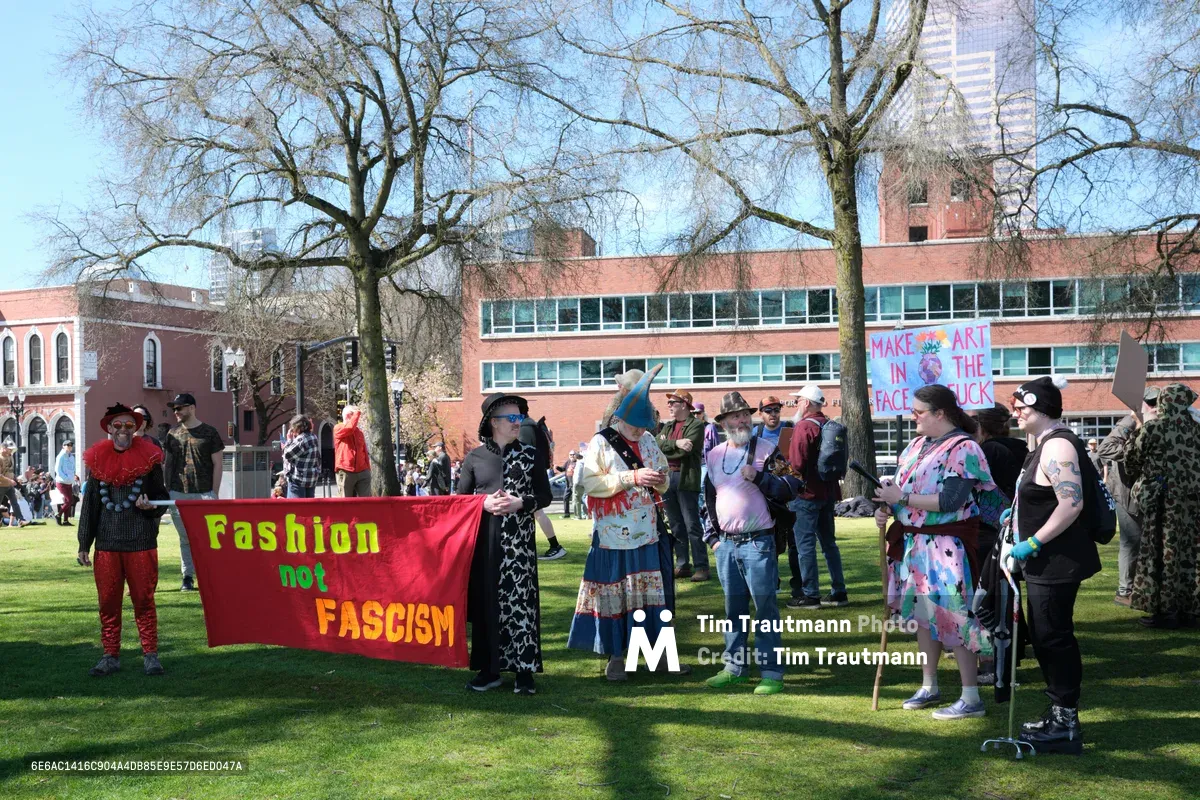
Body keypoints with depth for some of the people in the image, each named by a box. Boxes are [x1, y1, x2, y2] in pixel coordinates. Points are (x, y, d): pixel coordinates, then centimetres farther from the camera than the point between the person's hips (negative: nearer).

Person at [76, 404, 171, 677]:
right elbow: (90, 504, 11)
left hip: (141, 543, -2)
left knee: (144, 601, 1)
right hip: (106, 544, 2)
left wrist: (151, 505, -16)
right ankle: (110, 656, 16)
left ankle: (150, 655, 9)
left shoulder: (148, 457, 3)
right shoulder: (98, 460, 8)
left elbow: (163, 497, 8)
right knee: (108, 602, 6)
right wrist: (84, 544, 10)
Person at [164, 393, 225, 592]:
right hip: (179, 494, 3)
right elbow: (168, 463, 15)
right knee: (185, 538, 7)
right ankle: (188, 577, 14)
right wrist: (167, 491, 9)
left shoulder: (209, 432, 1)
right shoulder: (173, 434, 11)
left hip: (203, 493, -3)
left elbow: (218, 464, 2)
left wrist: (214, 494, -3)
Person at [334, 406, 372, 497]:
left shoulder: (359, 431, 17)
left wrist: (368, 469, 15)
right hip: (345, 472, -4)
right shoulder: (338, 428, 2)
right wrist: (357, 413, -9)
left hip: (362, 472, 4)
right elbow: (350, 427, -21)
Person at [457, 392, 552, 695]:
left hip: (519, 542, -1)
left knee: (519, 601, -3)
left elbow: (545, 496, 5)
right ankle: (489, 668, 13)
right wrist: (485, 503, -11)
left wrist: (519, 503, -13)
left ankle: (524, 670, 4)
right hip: (485, 540, 1)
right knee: (486, 601, 3)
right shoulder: (475, 457, 5)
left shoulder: (530, 455, 5)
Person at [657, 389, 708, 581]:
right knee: (676, 526, 11)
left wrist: (665, 446, -4)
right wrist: (675, 444, -15)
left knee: (692, 525, -6)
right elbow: (657, 445, 0)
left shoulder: (696, 425, -5)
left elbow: (686, 449, -17)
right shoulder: (667, 426, 17)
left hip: (686, 479, -7)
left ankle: (701, 567, -2)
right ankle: (682, 565, 17)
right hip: (667, 477, 7)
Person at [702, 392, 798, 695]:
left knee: (765, 607, -3)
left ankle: (772, 672, 3)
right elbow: (709, 499, 20)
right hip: (726, 544, 5)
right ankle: (734, 667, 23)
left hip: (758, 542, -5)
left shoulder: (767, 449, -3)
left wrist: (758, 477, -20)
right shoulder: (714, 456, 11)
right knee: (734, 607, 13)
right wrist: (713, 537, 14)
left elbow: (789, 490, -9)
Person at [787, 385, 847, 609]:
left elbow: (796, 464, -18)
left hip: (807, 493, -9)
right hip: (828, 492, 9)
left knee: (805, 544, -3)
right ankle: (839, 592, 18)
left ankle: (810, 596, -1)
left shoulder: (804, 426, -14)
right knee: (828, 542, 15)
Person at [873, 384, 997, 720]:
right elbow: (901, 486, 19)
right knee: (923, 616, 16)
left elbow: (950, 501, -23)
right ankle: (929, 687, 29)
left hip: (946, 549, -8)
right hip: (914, 543, 9)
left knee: (952, 619, -6)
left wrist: (902, 497, -20)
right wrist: (887, 509, 0)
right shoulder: (917, 445, 12)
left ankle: (971, 698, 3)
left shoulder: (963, 448, -14)